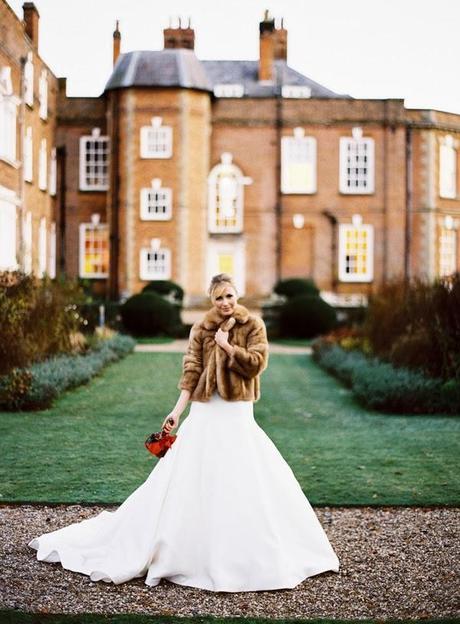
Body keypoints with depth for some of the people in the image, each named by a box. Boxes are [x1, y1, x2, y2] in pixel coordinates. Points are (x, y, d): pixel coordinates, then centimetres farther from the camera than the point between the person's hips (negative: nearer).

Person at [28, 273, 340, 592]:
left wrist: (227, 345, -11)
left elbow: (257, 362, -8)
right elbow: (191, 372, -2)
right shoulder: (201, 329, 3)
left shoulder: (254, 325, 3)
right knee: (189, 480, 0)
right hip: (206, 414, 0)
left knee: (252, 482, -1)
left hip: (239, 415, 0)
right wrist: (177, 411, -11)